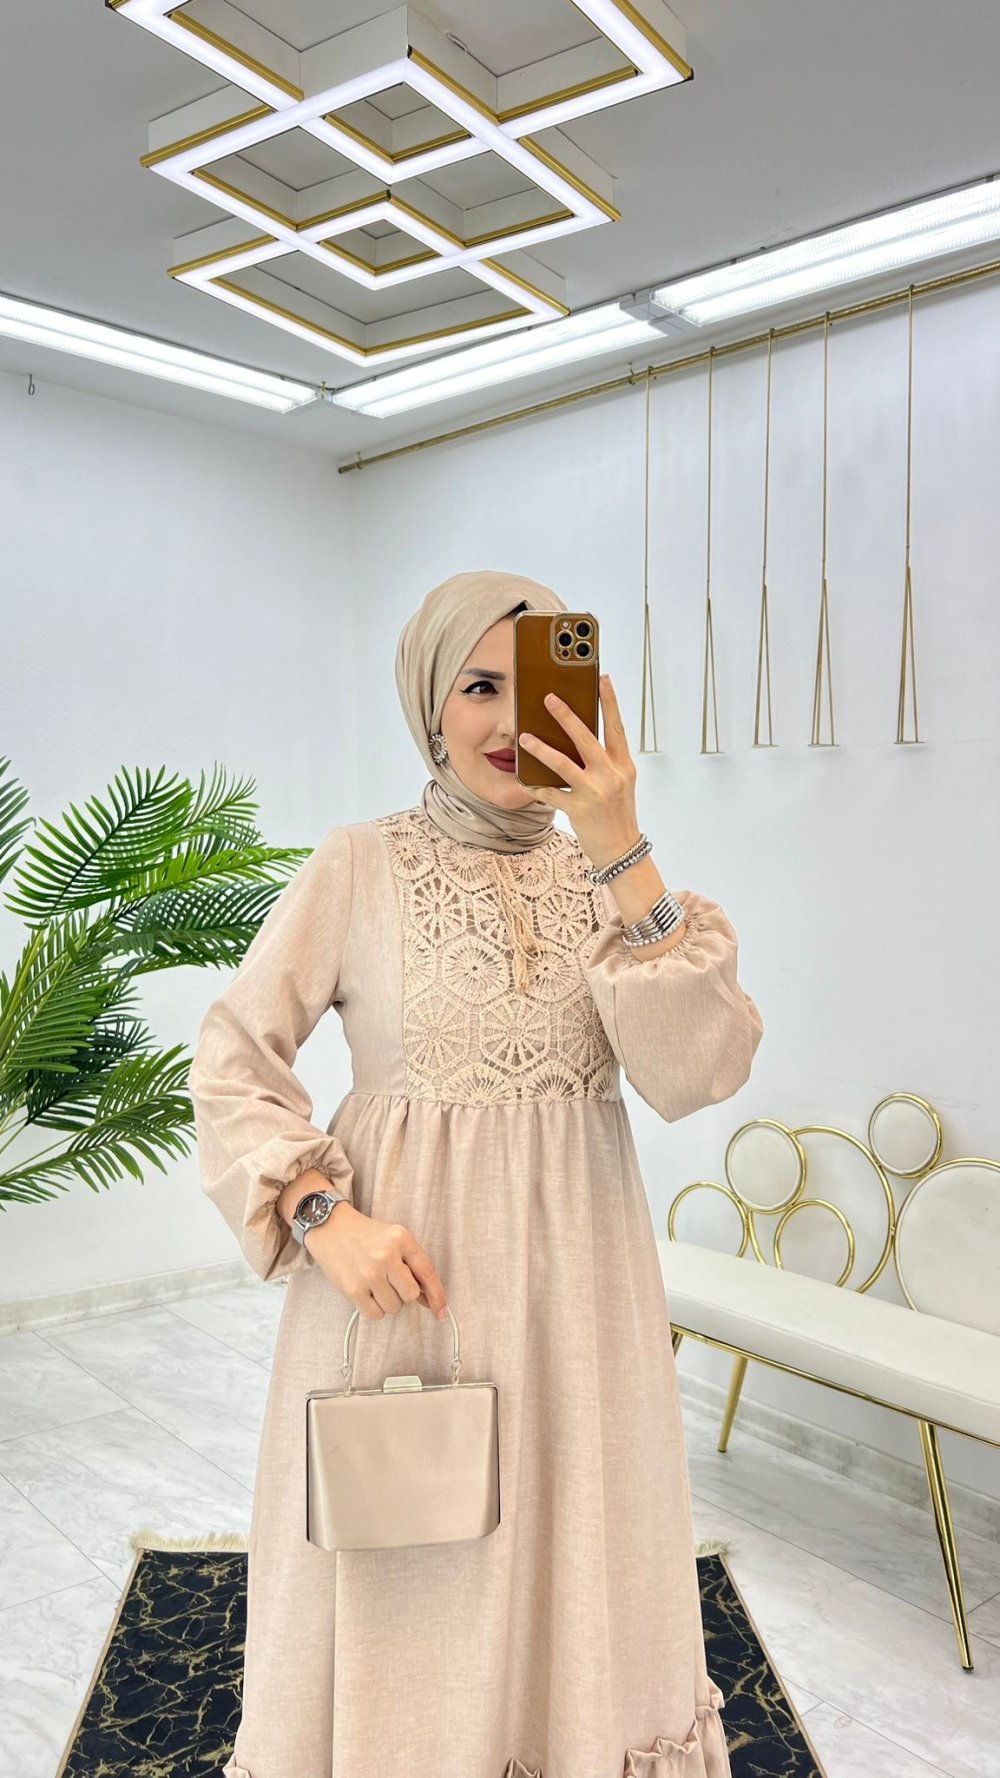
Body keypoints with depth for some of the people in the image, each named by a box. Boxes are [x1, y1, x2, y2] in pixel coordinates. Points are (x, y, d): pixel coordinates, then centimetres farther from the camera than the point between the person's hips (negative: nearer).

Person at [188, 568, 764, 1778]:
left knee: (575, 1594, 17)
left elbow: (693, 1075, -12)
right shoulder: (358, 868, -5)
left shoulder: (612, 876, 2)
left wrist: (621, 857, -19)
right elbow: (233, 1060, -2)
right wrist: (321, 1213, -16)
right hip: (402, 1282, -2)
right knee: (395, 1603, 11)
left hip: (574, 1288, 3)